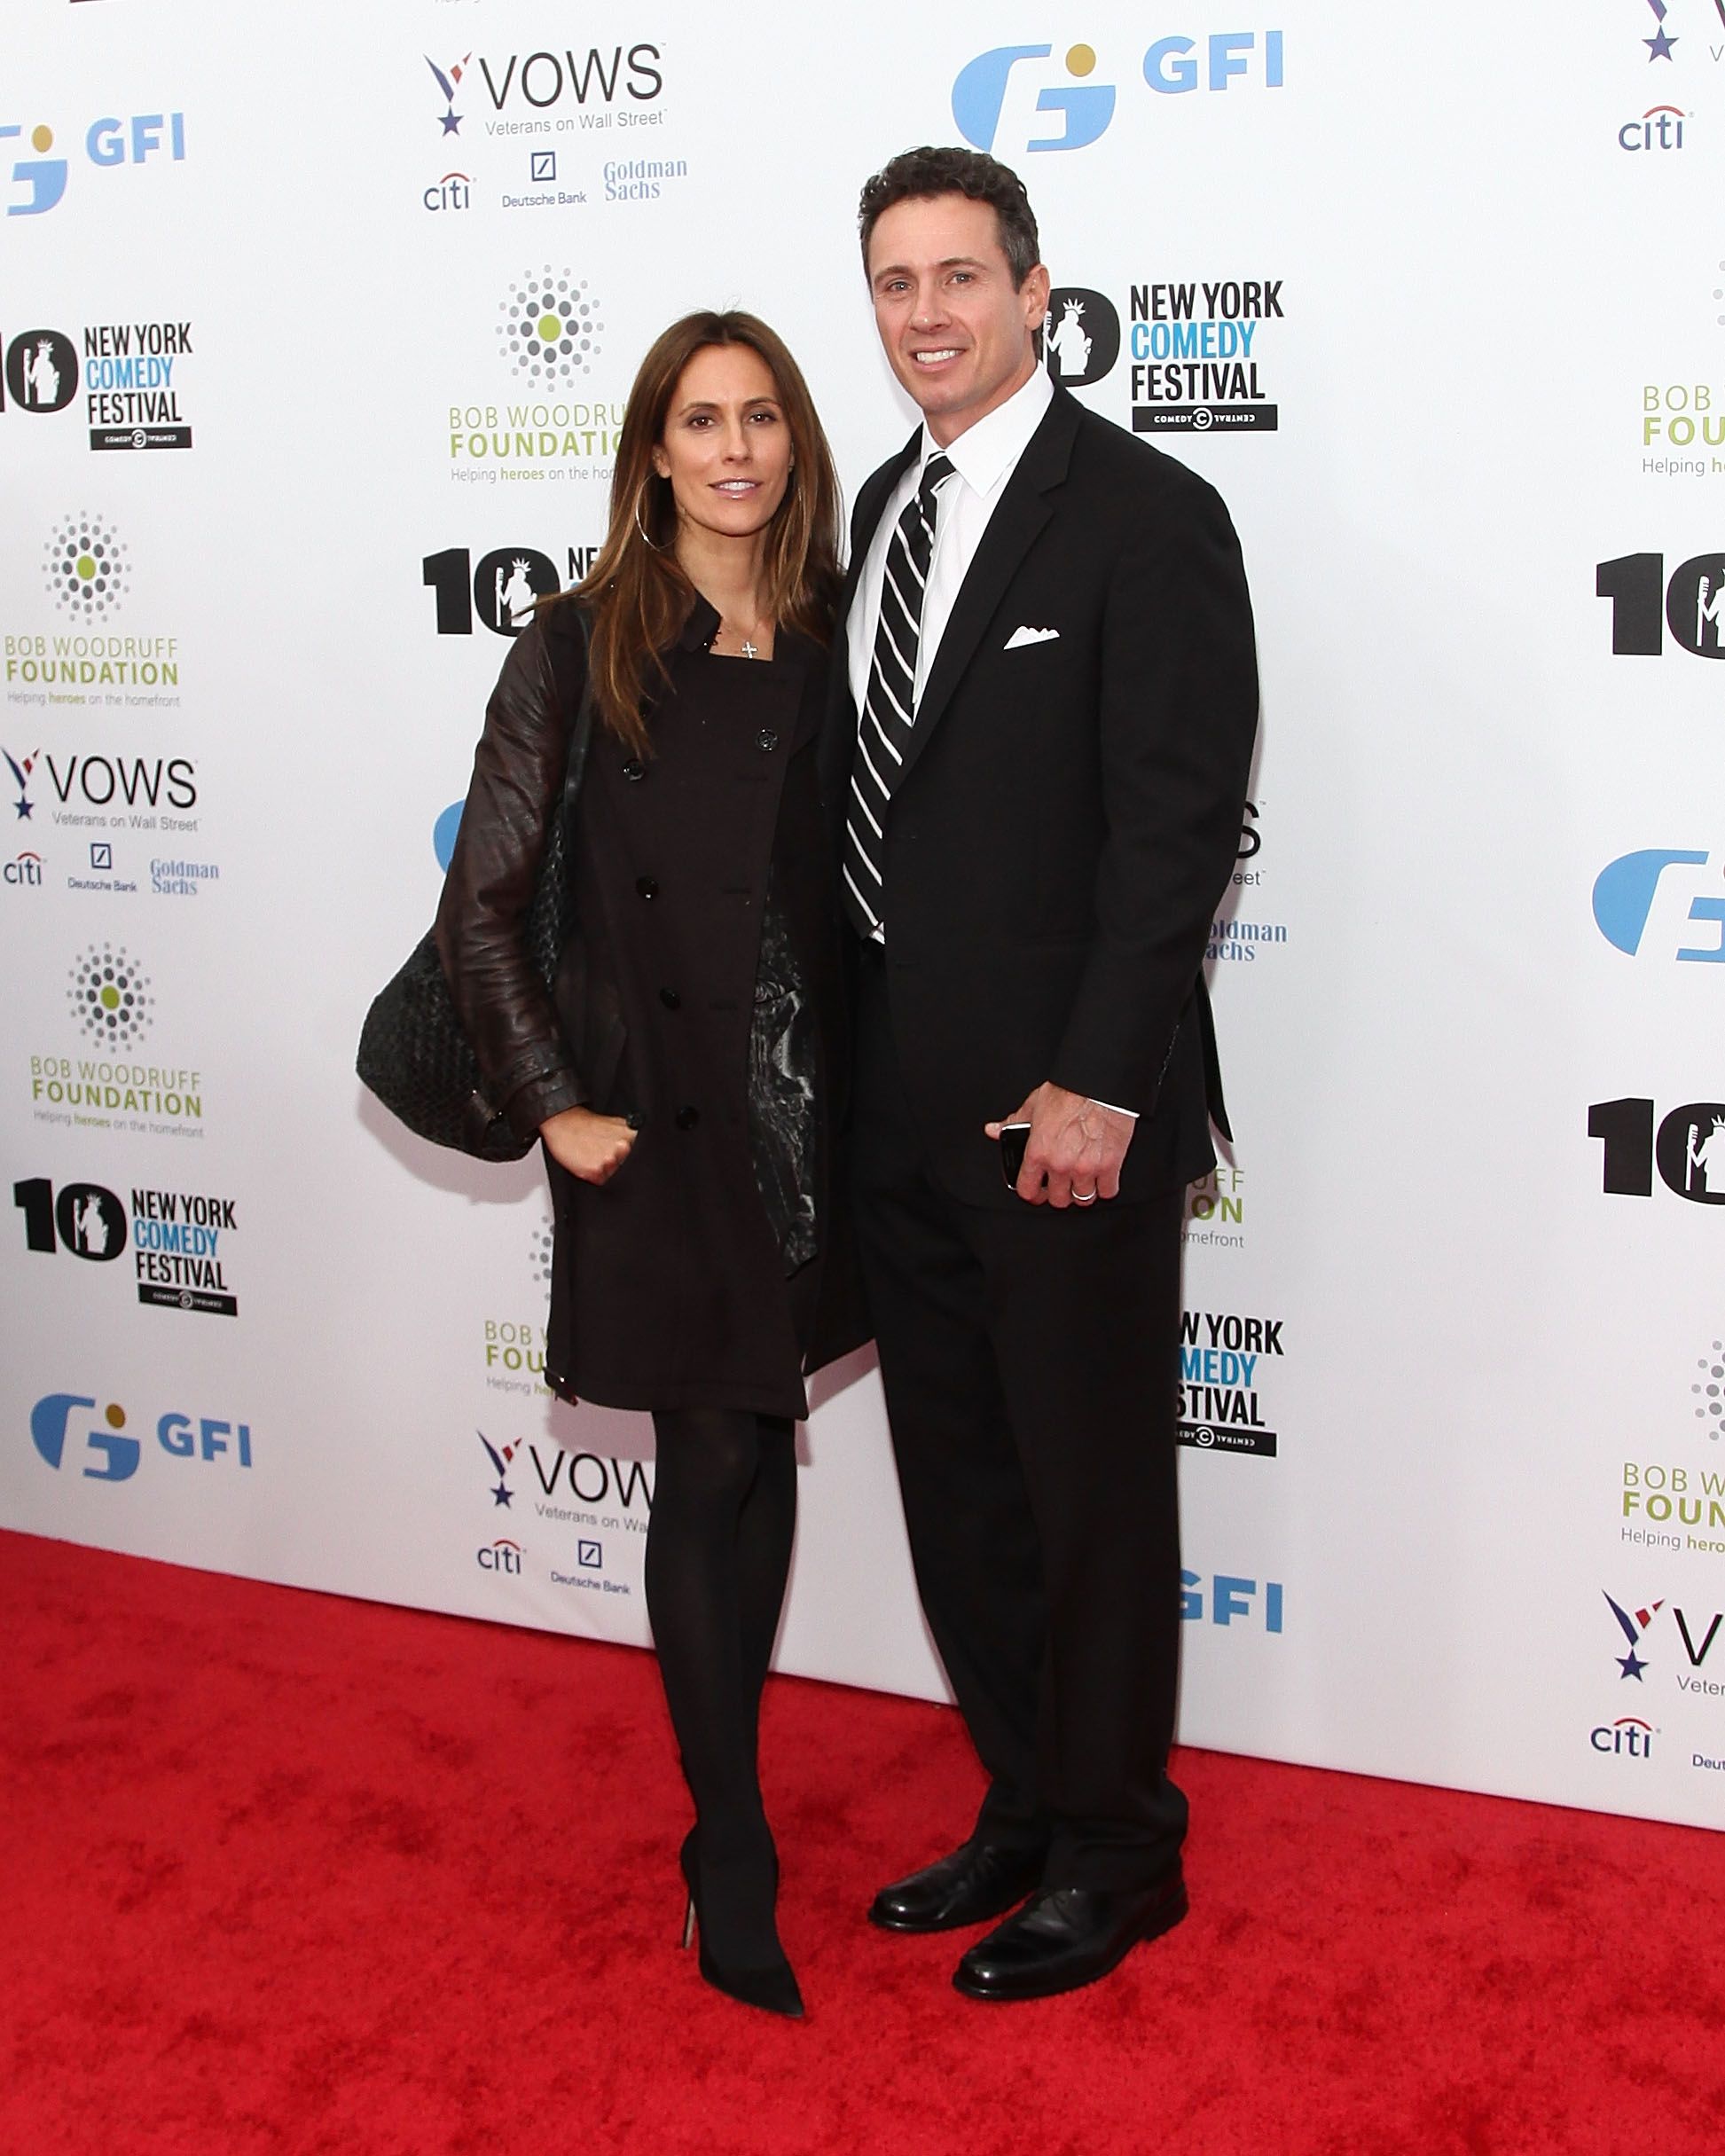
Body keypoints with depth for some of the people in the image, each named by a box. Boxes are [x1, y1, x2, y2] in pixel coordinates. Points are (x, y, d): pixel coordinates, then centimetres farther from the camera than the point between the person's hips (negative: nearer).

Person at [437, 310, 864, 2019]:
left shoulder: (832, 644, 5)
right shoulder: (580, 650, -6)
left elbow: (857, 888, 10)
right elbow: (481, 907, -6)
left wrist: (859, 1083, 3)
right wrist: (554, 1105, -8)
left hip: (804, 1112, 4)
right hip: (658, 1123, -4)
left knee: (761, 1455, 13)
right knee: (711, 1465, 2)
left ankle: (725, 1792, 30)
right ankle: (730, 1854, 16)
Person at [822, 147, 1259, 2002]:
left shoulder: (1147, 515, -10)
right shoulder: (884, 505, 13)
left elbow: (1178, 821, -15)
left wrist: (1097, 1085, -19)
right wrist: (850, 1046, 10)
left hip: (1065, 1103, -7)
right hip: (901, 1100, 8)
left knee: (1092, 1485, 6)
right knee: (956, 1479, 17)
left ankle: (1113, 1851, 24)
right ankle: (1024, 1808, 34)